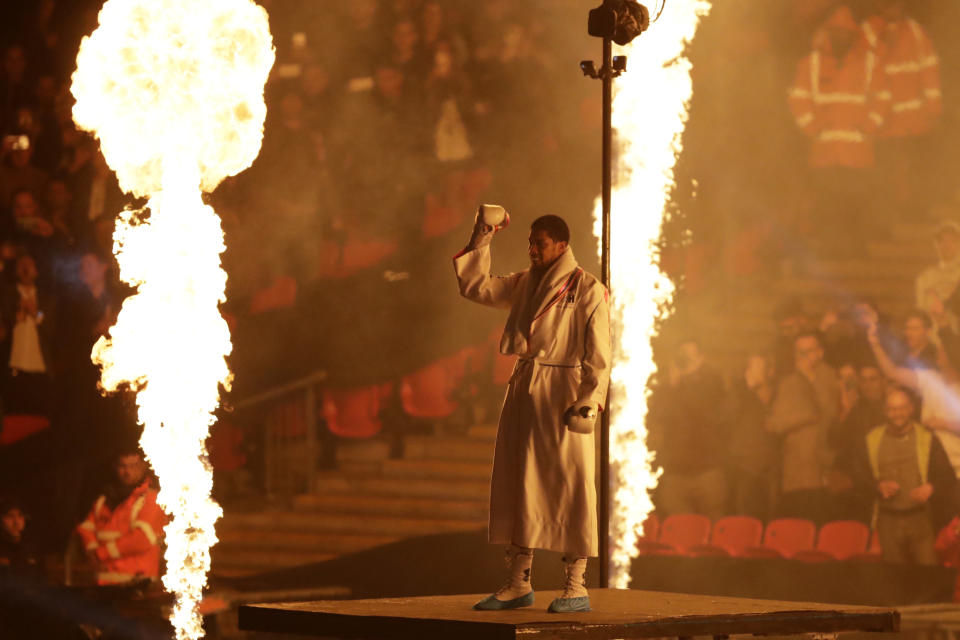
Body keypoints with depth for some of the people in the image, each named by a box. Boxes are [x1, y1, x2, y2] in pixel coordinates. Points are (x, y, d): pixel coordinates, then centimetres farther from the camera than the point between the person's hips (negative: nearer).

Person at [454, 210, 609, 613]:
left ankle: (576, 587, 1)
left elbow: (598, 354, -8)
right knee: (517, 486, 7)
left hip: (563, 397, -6)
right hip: (523, 392, 6)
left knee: (568, 487, -3)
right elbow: (475, 287, 16)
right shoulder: (524, 284, 13)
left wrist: (588, 403, -15)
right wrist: (480, 244, 7)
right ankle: (518, 584, 14)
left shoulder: (587, 289, -5)